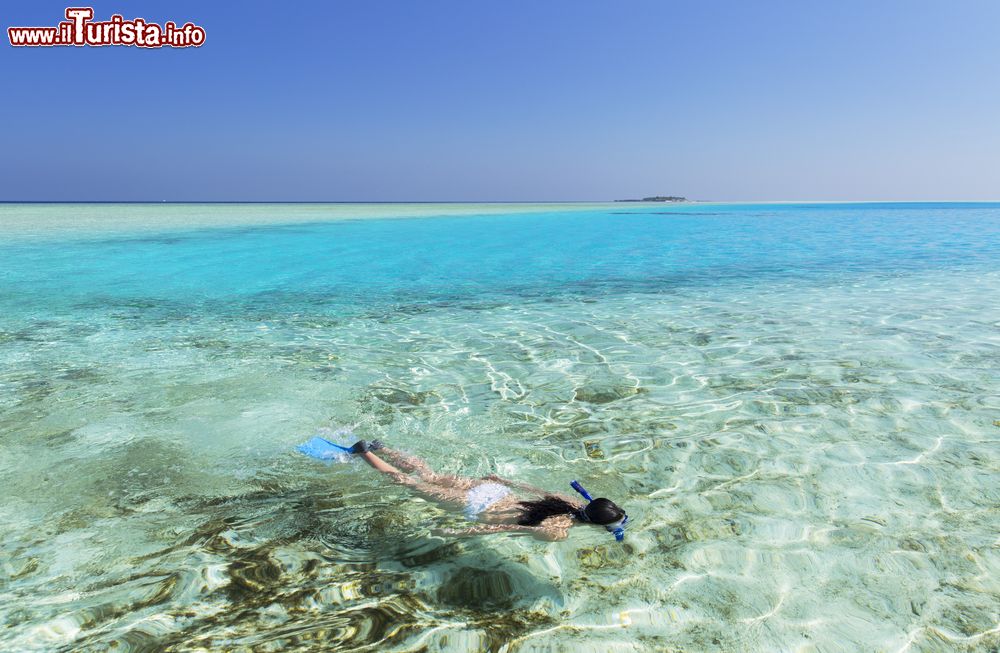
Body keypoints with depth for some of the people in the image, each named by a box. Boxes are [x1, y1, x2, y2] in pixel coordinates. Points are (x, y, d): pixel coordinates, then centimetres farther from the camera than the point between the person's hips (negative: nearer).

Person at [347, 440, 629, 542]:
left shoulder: (572, 502, -7)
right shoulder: (556, 533, -29)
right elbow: (501, 527, -27)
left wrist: (504, 481, 23)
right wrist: (457, 533, -18)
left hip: (490, 491, 6)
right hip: (477, 508, -6)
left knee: (431, 476, 23)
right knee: (409, 482, 10)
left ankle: (379, 448, 36)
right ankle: (364, 452, 23)